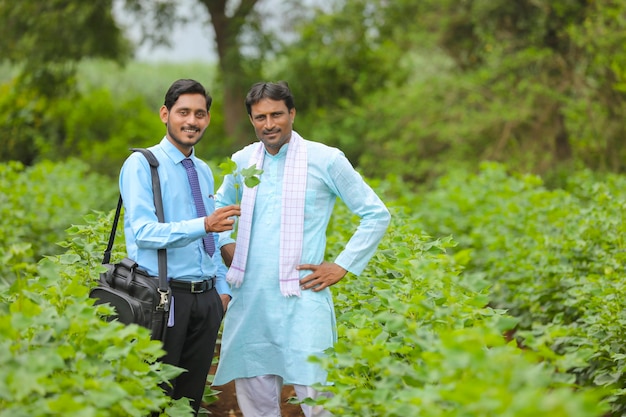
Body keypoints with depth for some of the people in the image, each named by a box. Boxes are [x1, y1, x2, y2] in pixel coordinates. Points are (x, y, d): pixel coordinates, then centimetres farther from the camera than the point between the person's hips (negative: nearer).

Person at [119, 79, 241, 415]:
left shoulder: (205, 172, 16)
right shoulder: (142, 165, -6)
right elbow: (144, 232, -18)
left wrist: (222, 290, 14)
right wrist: (204, 225, -30)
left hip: (206, 299, 7)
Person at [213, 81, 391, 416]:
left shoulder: (326, 160, -3)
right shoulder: (242, 161, 10)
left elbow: (377, 215, 2)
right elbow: (219, 207, 30)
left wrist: (341, 266, -3)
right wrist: (225, 244, 12)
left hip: (301, 300, -4)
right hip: (249, 299, 4)